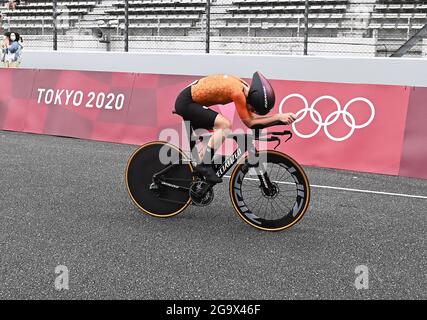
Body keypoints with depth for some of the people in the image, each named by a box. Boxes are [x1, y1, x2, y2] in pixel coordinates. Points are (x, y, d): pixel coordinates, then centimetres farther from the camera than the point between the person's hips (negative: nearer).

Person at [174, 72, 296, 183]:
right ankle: (204, 166, -13)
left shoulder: (243, 86, -1)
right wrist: (279, 116, -18)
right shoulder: (237, 92, -27)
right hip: (186, 103, -10)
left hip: (190, 101, 10)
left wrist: (279, 117, -3)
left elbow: (250, 116, 4)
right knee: (225, 125, -21)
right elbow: (249, 122, -18)